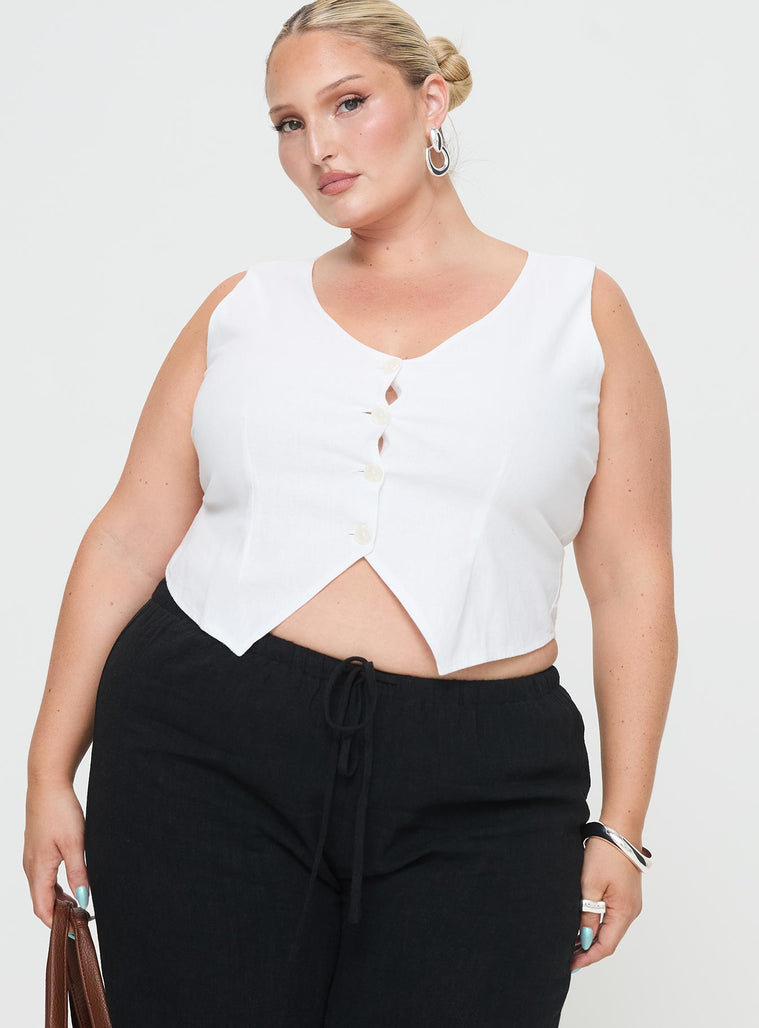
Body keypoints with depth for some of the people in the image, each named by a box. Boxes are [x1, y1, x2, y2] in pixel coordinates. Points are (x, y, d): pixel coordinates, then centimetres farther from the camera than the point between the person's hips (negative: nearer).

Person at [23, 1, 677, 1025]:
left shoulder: (579, 309, 8)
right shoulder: (243, 309, 12)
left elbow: (631, 586, 5)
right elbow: (128, 538, 10)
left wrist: (620, 826, 1)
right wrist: (50, 773, 6)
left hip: (475, 797, -1)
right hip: (204, 752, 1)